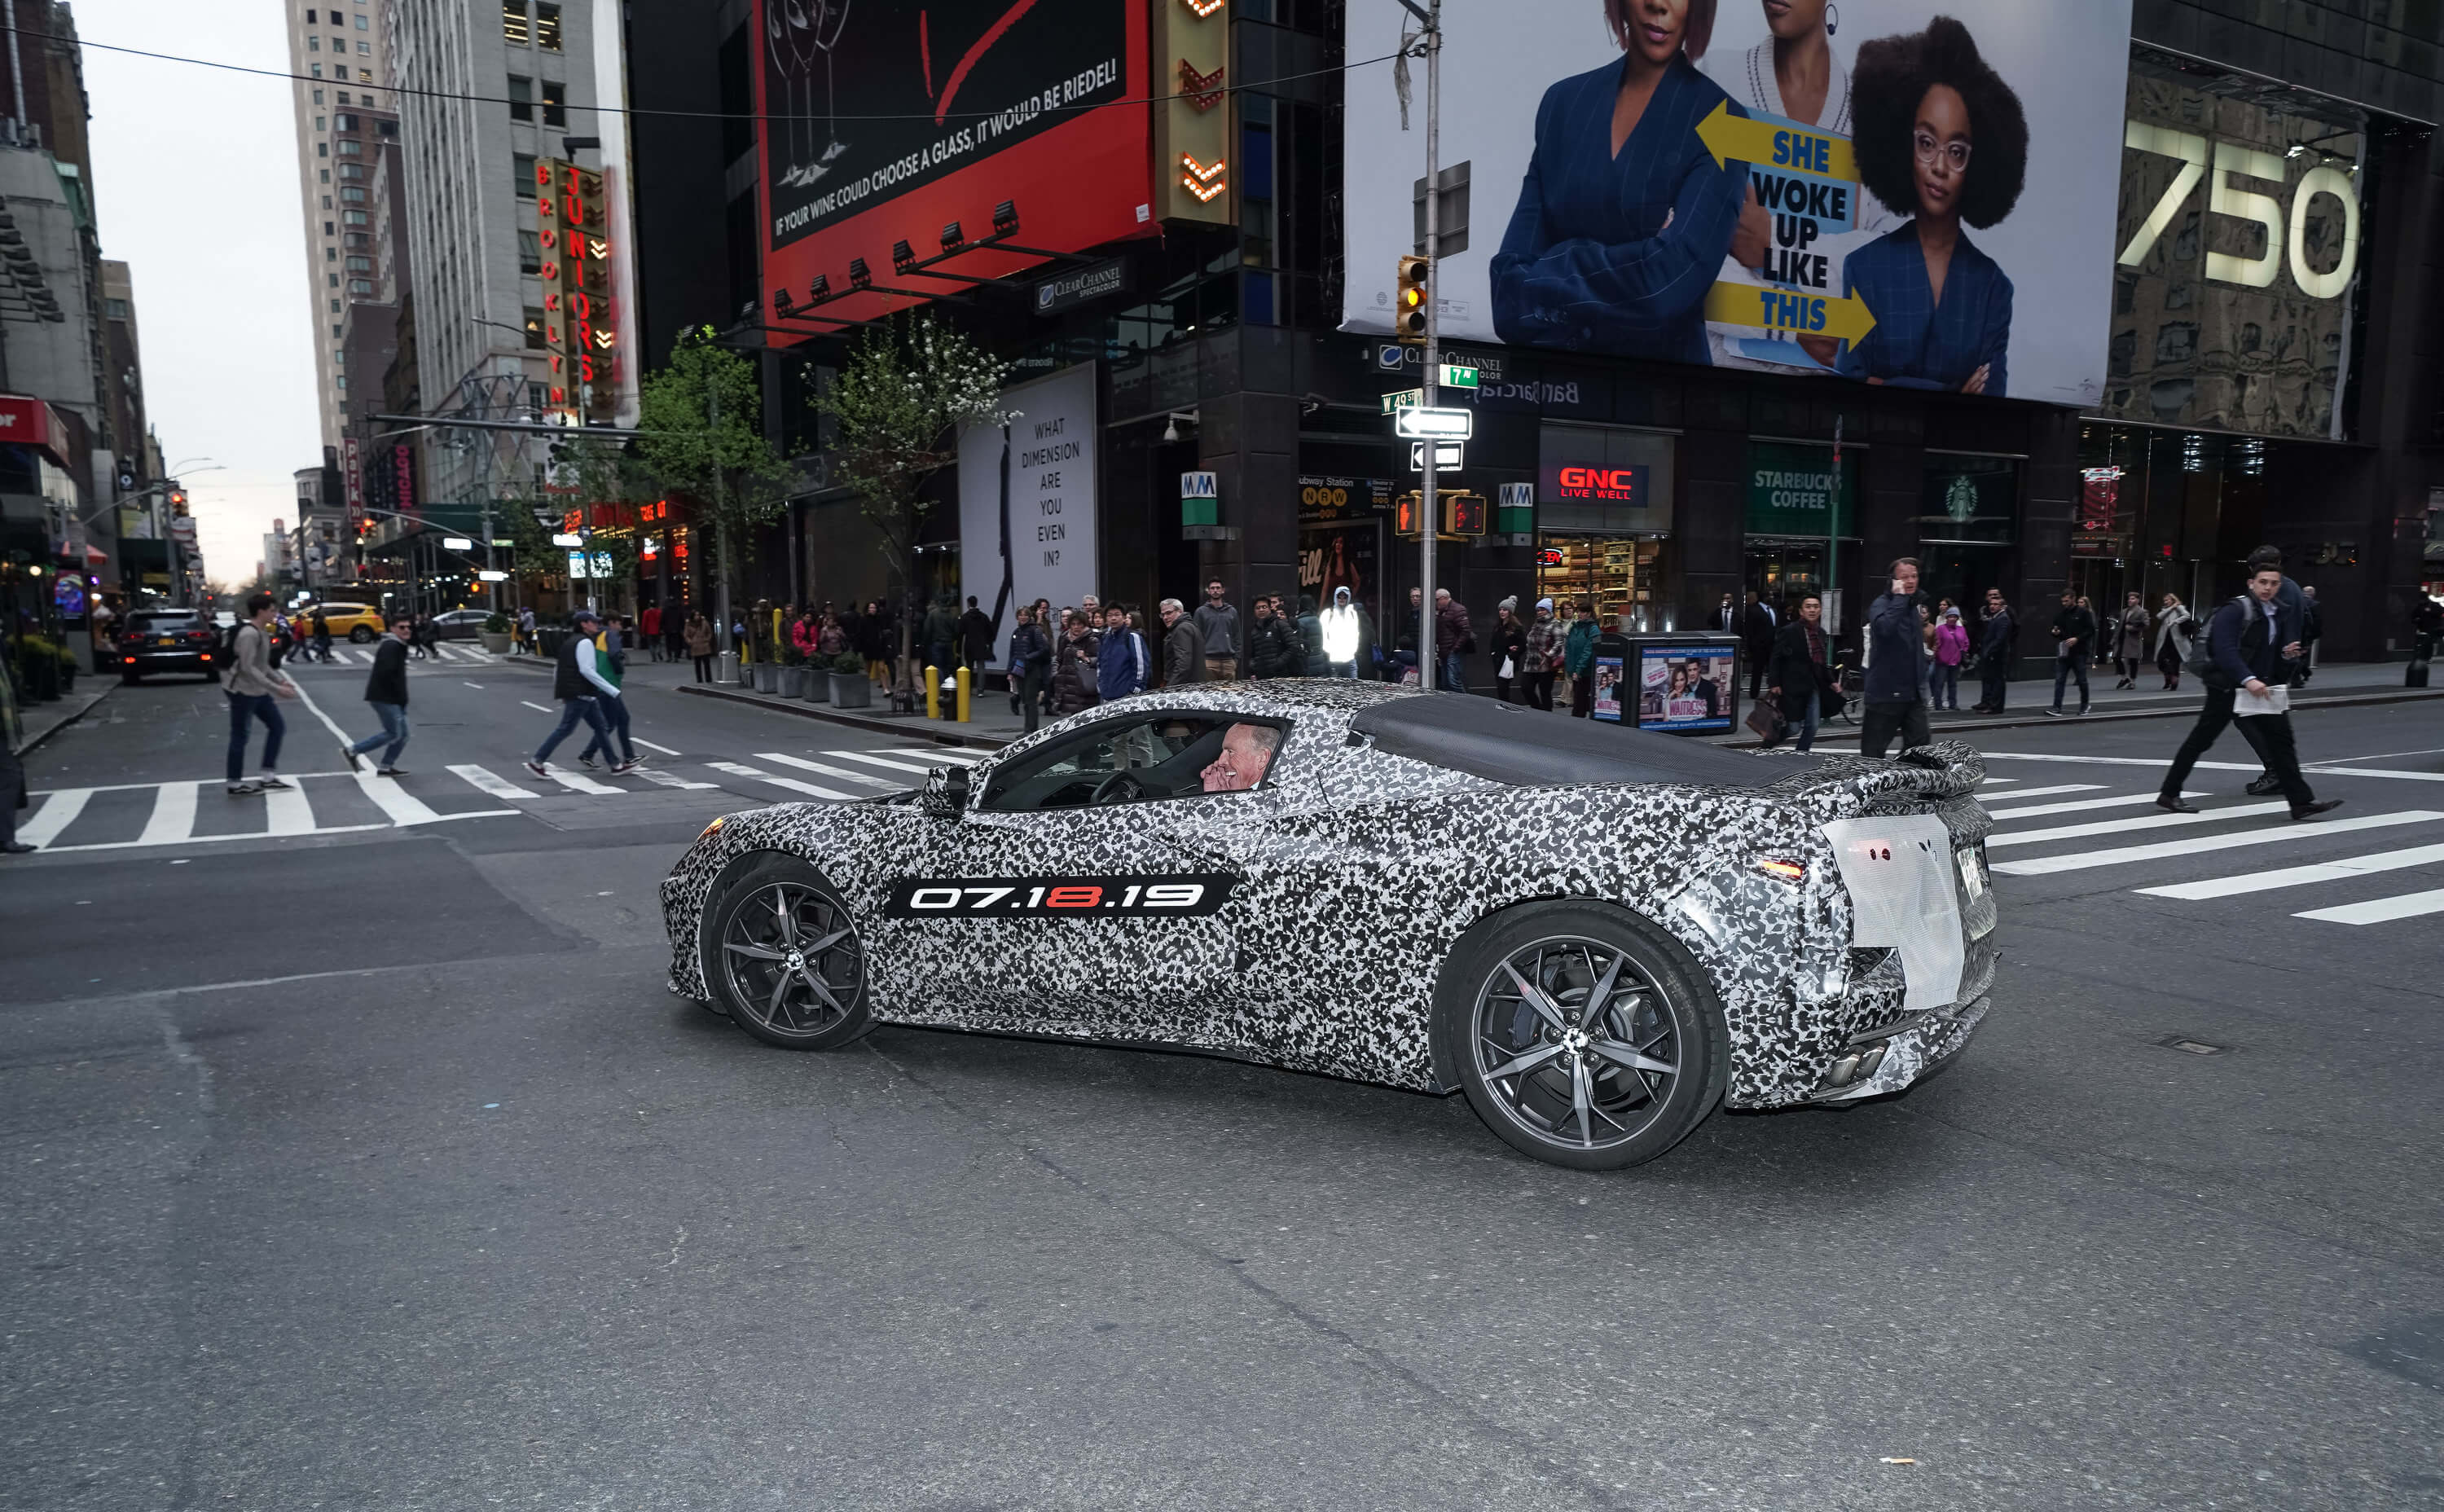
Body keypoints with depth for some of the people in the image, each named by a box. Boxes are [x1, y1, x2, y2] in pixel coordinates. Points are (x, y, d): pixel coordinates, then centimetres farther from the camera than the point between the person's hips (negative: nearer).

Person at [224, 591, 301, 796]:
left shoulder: (260, 633, 10)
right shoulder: (249, 634, -21)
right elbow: (248, 668, -27)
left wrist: (281, 681, 13)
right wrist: (276, 689, -29)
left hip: (258, 692, 10)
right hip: (242, 692, -10)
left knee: (278, 727, 10)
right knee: (240, 736, -1)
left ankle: (268, 777, 14)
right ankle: (235, 784, 8)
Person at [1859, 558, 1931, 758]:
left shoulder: (1914, 606, 15)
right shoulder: (1881, 604, -10)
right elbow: (1885, 627, -35)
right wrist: (1899, 597, -26)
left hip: (1913, 693, 8)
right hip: (1887, 693, -7)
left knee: (1920, 744, 4)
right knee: (1873, 749, 0)